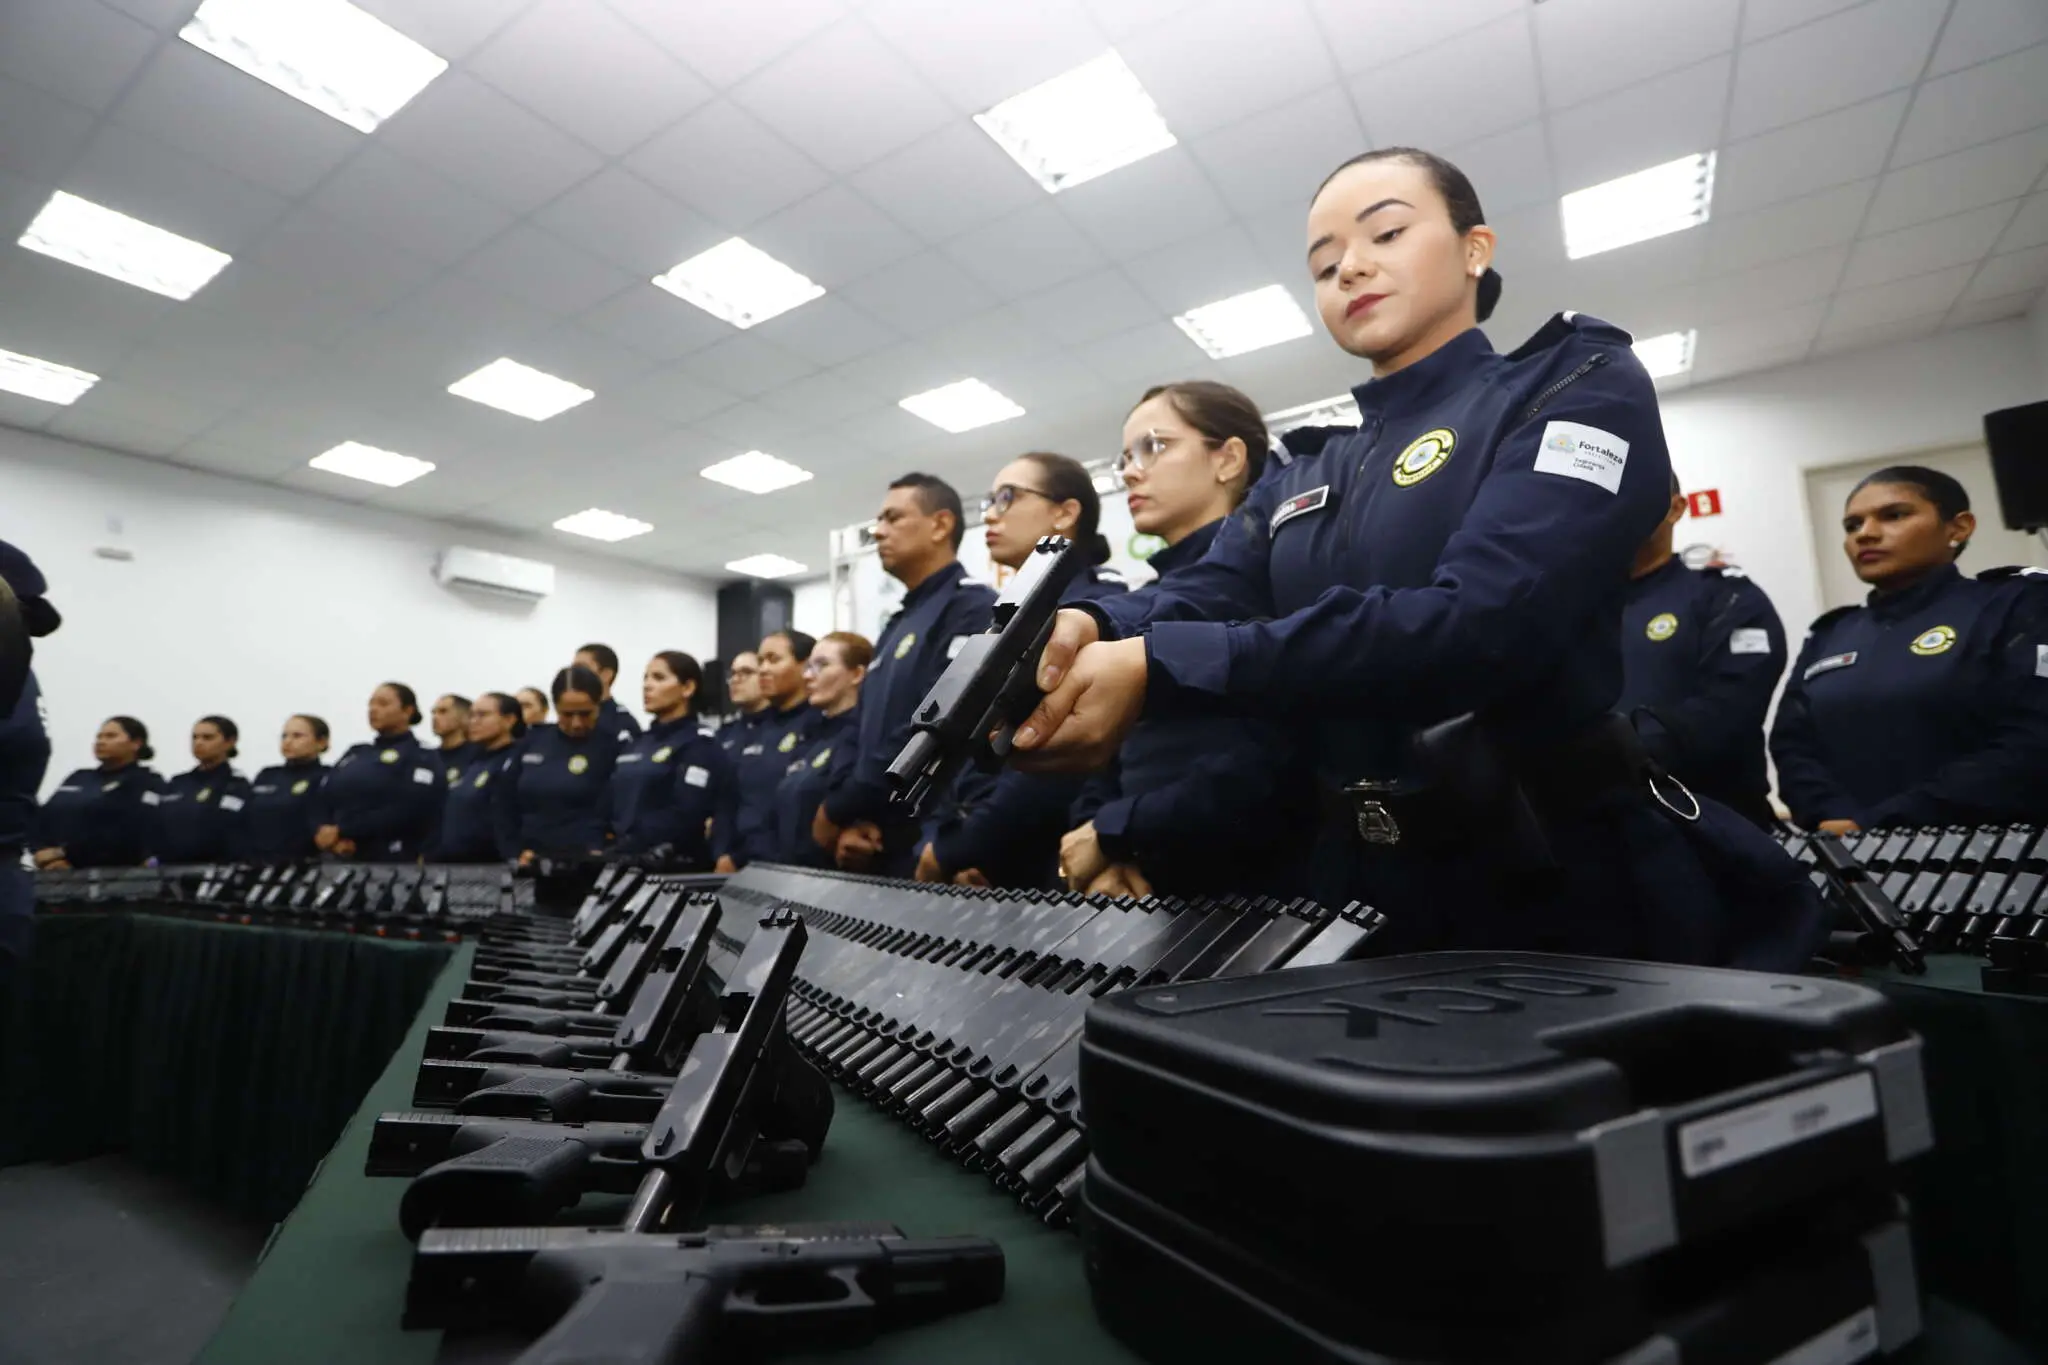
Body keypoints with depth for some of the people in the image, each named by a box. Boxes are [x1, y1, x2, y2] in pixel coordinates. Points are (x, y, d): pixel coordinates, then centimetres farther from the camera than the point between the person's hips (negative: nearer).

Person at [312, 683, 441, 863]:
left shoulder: (420, 758, 0)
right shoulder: (355, 753, 20)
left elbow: (407, 812, -15)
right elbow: (321, 800, 12)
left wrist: (342, 831, -14)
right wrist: (325, 833, -10)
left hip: (389, 863, -6)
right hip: (337, 860, 6)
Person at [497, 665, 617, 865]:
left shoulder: (611, 746, -5)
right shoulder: (533, 742, 9)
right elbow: (507, 804, 15)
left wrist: (599, 854, -23)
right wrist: (515, 851, 5)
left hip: (585, 862, -5)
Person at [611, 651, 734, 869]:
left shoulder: (699, 744, -6)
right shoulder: (639, 743, 17)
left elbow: (683, 818, -18)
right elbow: (614, 807, 17)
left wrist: (619, 852, -19)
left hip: (672, 868, -7)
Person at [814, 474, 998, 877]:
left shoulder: (970, 609, -9)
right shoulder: (898, 624, 19)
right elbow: (867, 738, 16)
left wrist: (835, 812, -12)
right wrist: (849, 821, -3)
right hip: (875, 851, 8)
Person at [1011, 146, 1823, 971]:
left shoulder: (1579, 388, -5)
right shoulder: (1296, 486, 13)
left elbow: (1481, 623, -23)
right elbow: (1198, 605, -5)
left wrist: (1156, 669, -30)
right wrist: (1088, 629, -28)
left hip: (1568, 889, -5)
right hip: (1370, 897, 5)